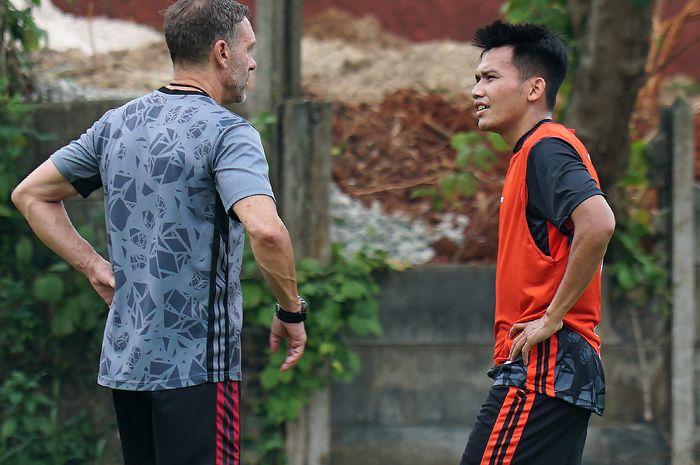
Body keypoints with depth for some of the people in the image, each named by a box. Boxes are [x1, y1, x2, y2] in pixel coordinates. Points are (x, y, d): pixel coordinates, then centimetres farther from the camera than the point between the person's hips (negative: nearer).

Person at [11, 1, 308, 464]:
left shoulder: (117, 124, 10)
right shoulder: (226, 133, -13)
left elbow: (31, 195, 18)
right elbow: (265, 230, -28)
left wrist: (95, 266, 13)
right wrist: (292, 312, -13)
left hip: (123, 359, 7)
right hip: (197, 364, -7)